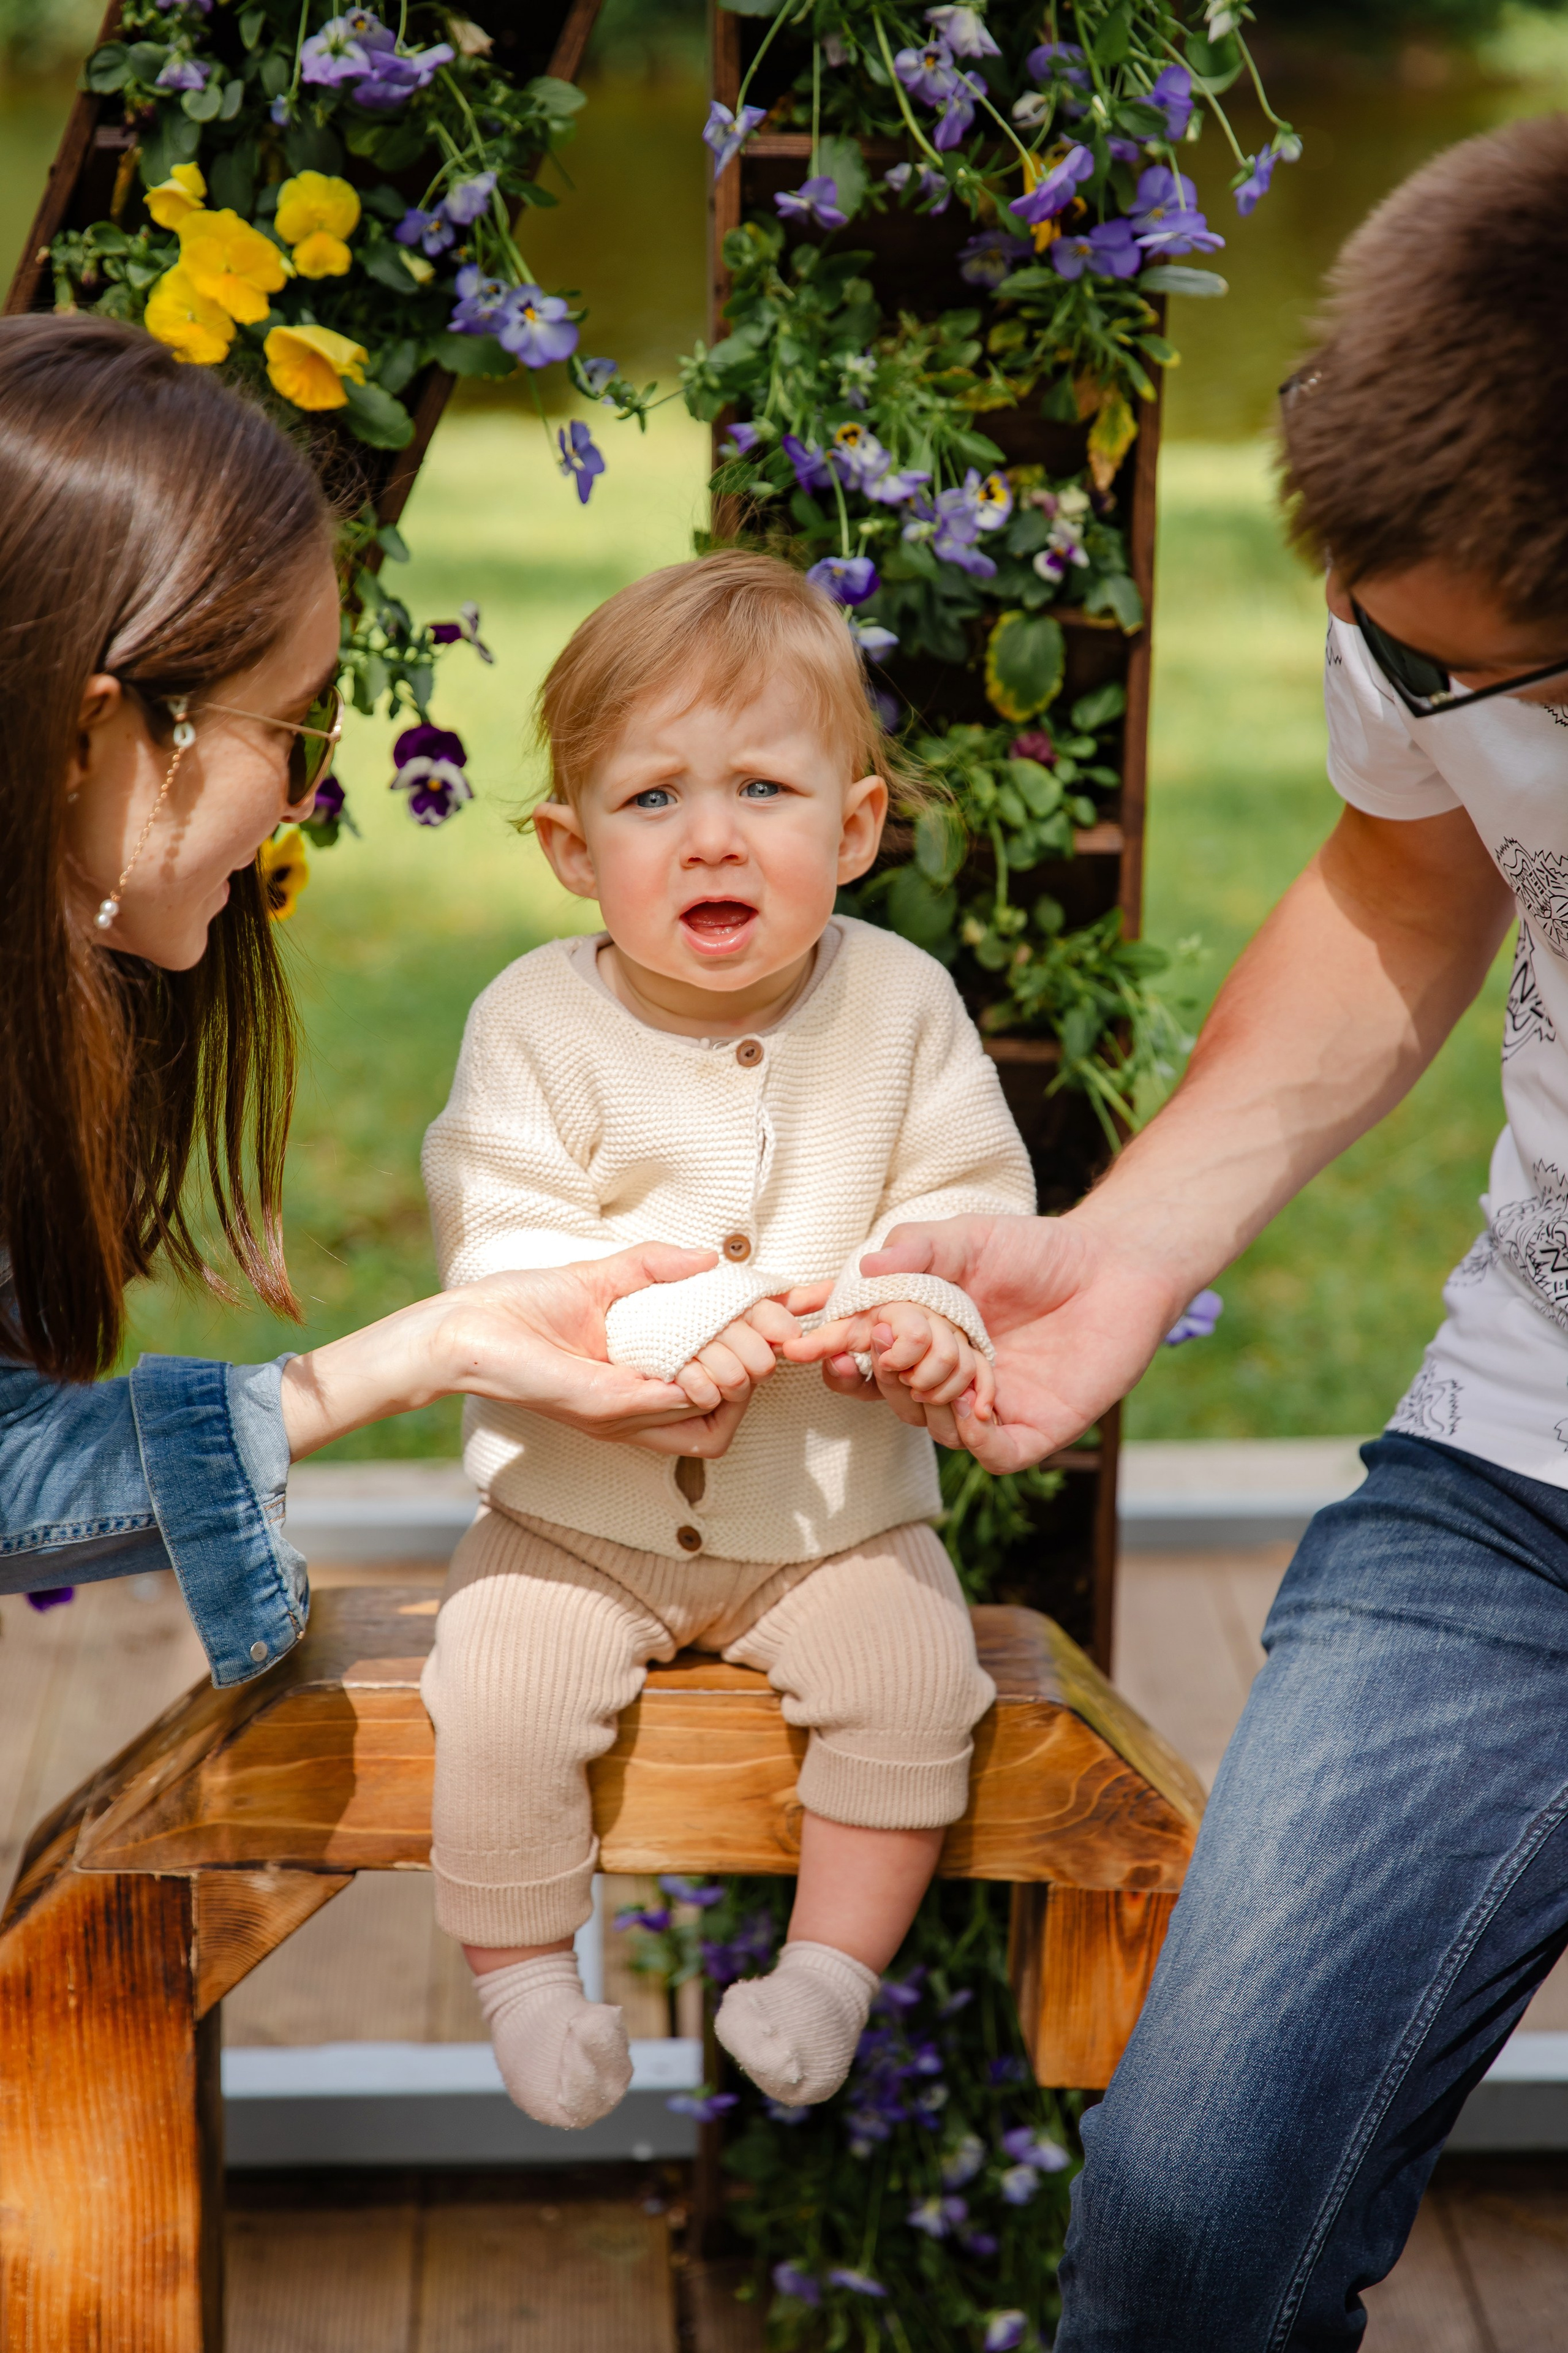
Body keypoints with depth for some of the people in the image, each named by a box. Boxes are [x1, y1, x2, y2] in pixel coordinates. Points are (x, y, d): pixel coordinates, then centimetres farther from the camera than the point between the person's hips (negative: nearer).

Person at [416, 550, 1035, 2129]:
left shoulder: (901, 1006, -5)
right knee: (499, 1696, -19)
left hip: (834, 1502, 1)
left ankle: (831, 1969, 3)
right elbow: (499, 1246, -15)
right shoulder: (538, 1020, -10)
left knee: (916, 1686, -18)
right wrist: (669, 1322, -30)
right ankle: (521, 1977, 5)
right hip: (578, 1506, -1)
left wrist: (927, 1310, -26)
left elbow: (968, 1201, -4)